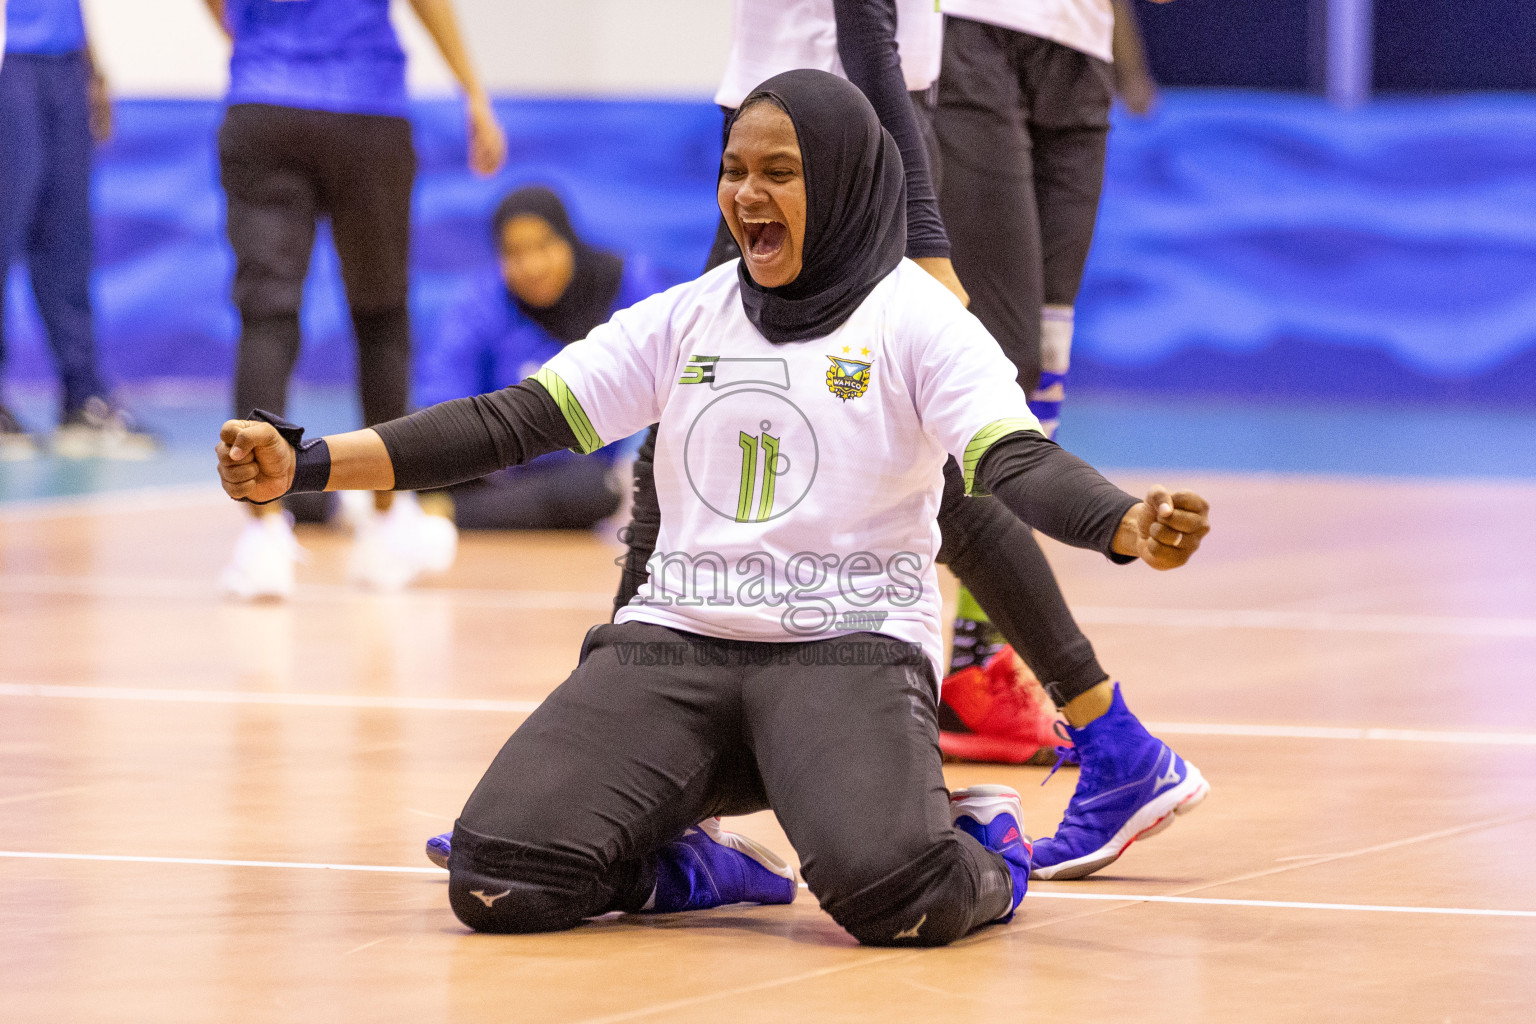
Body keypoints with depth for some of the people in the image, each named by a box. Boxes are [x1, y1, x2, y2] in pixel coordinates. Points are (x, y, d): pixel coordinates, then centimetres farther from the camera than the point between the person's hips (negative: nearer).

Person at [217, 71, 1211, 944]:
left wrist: (1131, 527, -38)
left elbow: (1015, 459, -14)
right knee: (496, 882, -19)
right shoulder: (688, 317, 14)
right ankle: (691, 865, 12)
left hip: (850, 649, -4)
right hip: (674, 643, 4)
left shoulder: (915, 318, 1)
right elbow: (514, 420, 9)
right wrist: (307, 463, -1)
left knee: (888, 894, -34)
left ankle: (976, 853, 4)